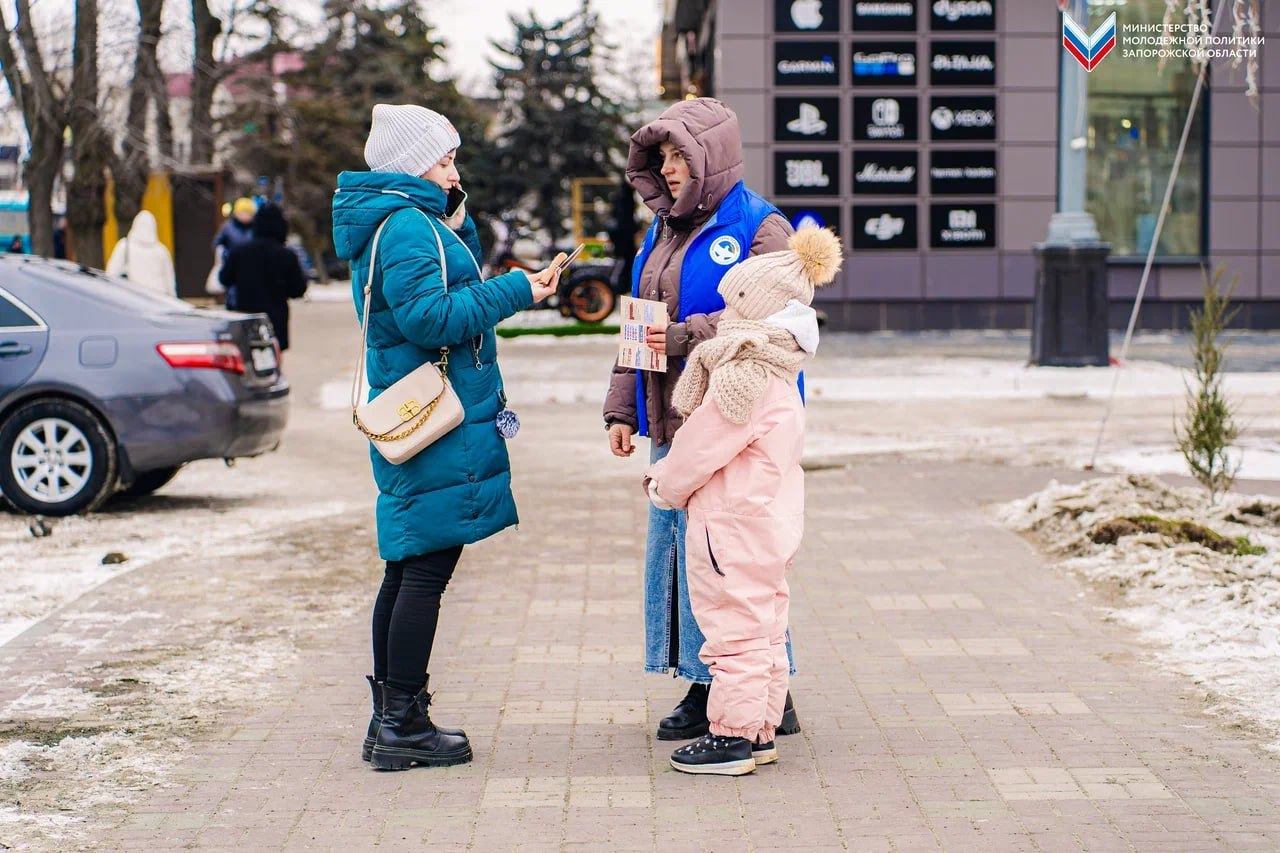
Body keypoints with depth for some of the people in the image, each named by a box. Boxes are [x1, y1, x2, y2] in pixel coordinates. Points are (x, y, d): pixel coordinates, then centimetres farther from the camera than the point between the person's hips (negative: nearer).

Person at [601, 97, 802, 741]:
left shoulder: (759, 229, -7)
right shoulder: (664, 231, 18)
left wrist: (684, 336, -20)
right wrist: (622, 409, 16)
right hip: (673, 423, 8)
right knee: (672, 544, 9)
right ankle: (703, 689, 17)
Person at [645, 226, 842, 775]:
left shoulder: (741, 378, -19)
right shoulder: (779, 379, 13)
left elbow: (699, 447, -14)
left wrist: (663, 486, 3)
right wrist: (671, 478, 20)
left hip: (735, 527, -10)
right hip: (771, 524, 10)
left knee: (736, 630, -4)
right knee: (765, 630, 13)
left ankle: (732, 736, 1)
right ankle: (761, 732, 20)